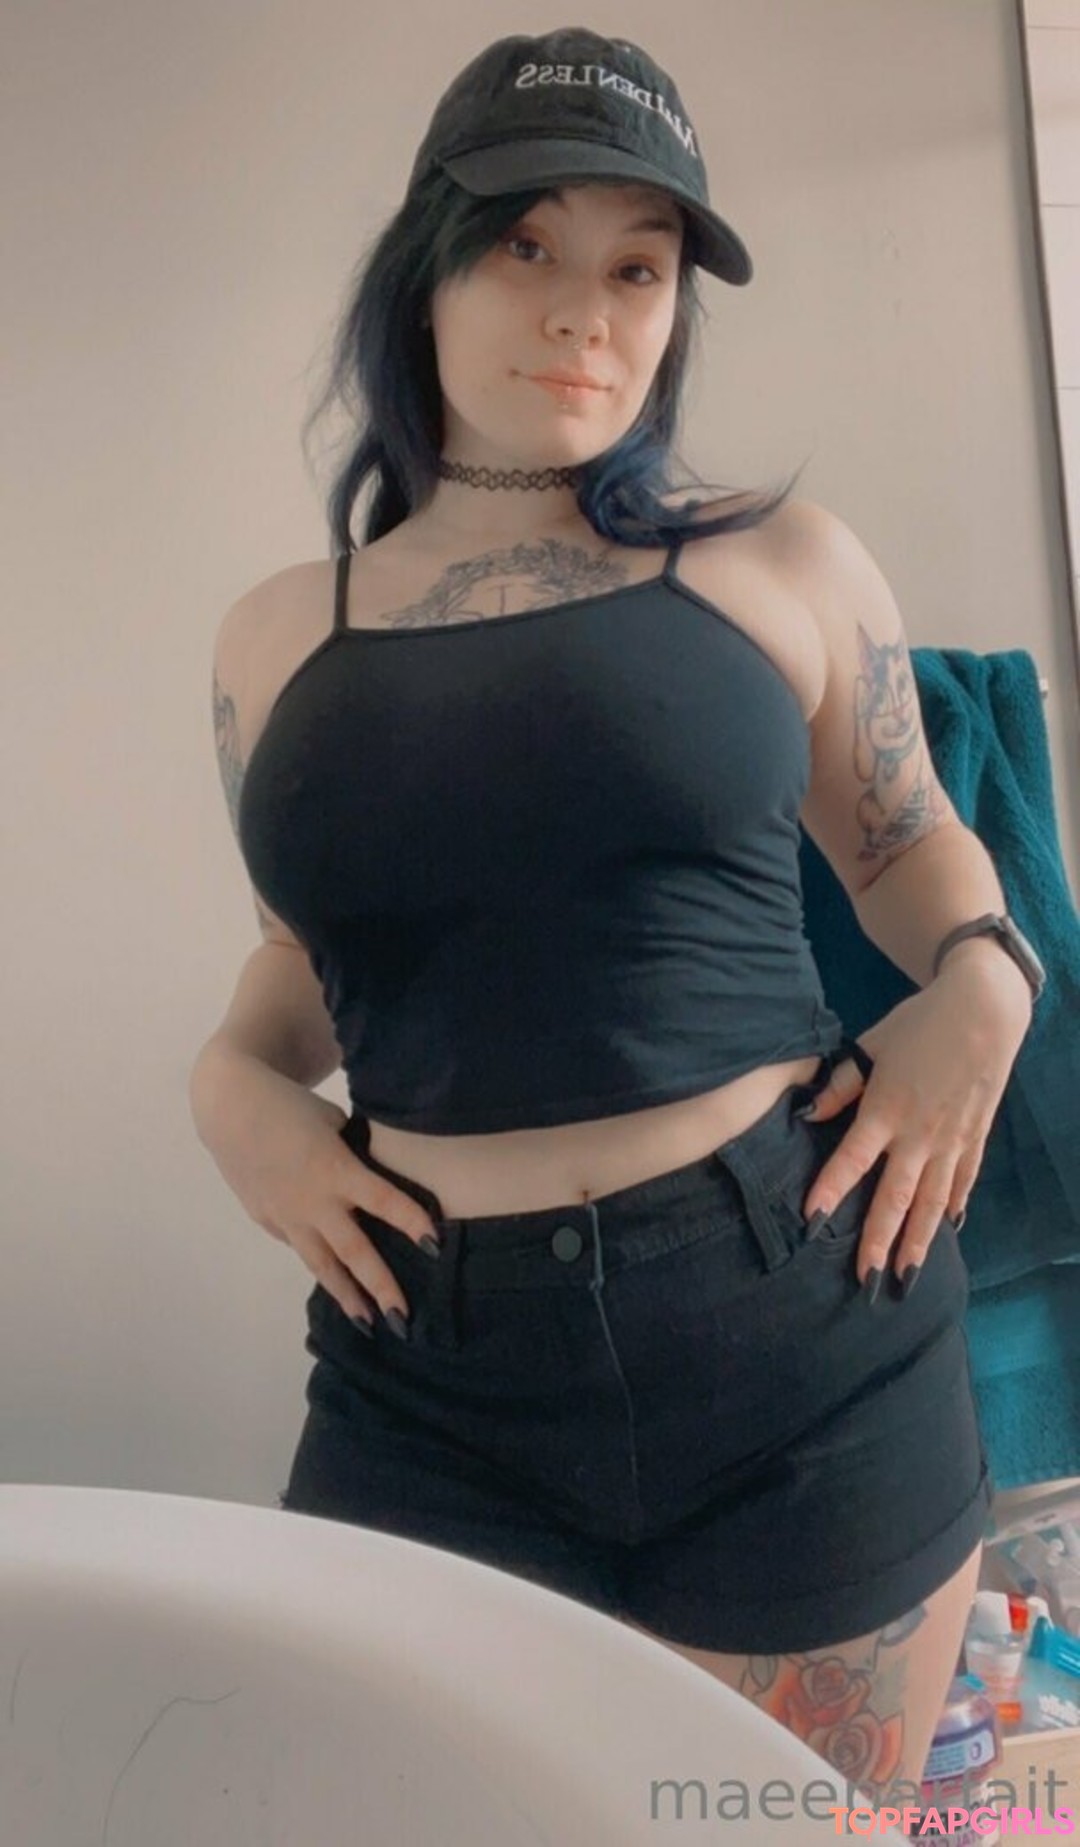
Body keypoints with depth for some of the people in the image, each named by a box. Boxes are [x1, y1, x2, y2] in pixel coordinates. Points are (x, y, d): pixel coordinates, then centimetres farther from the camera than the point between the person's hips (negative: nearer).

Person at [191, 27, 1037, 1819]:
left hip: (804, 1324, 0)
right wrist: (232, 1080, -1)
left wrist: (982, 987, -5)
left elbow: (911, 842, 15)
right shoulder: (276, 641, 6)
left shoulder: (781, 563, 1)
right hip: (434, 1372, 1)